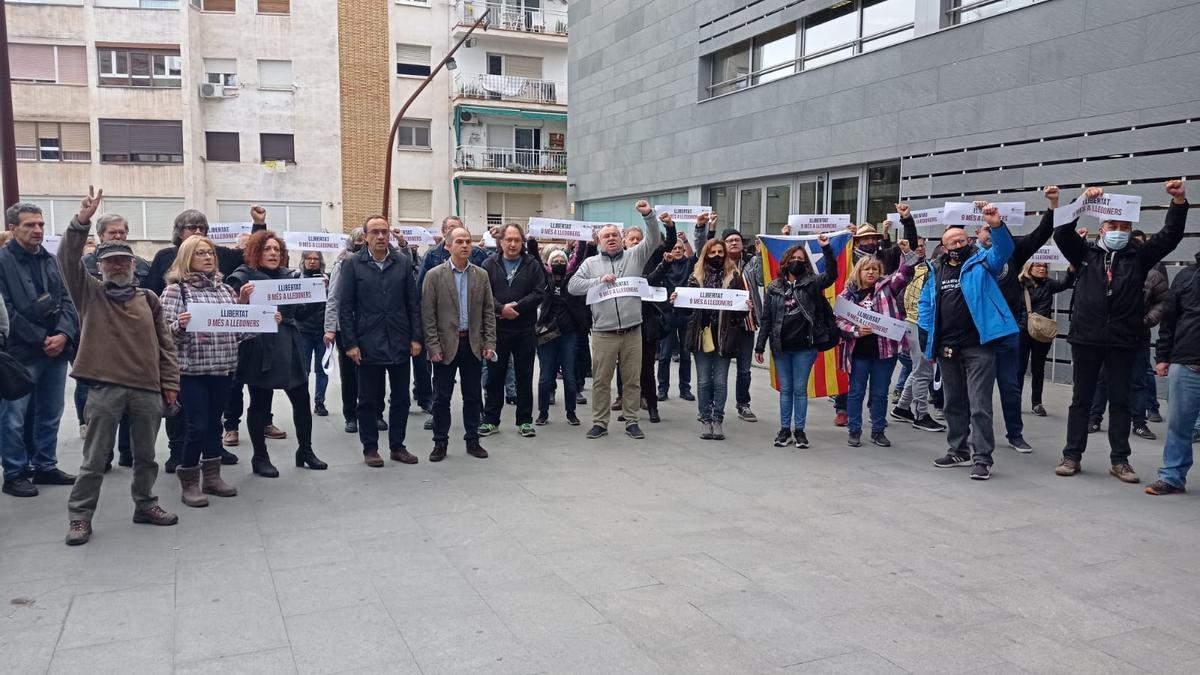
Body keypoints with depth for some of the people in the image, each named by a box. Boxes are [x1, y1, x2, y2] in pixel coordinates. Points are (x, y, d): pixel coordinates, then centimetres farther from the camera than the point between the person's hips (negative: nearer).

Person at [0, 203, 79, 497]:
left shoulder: (50, 260, 13)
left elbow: (66, 301, 10)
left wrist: (63, 335, -7)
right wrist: (40, 339, -12)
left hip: (56, 350, 6)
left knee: (50, 415, 13)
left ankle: (46, 466, 25)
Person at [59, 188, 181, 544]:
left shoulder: (149, 299, 10)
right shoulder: (89, 293, 5)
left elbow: (164, 344, 10)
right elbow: (67, 259, -10)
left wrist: (170, 383, 6)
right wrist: (81, 222, -21)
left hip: (148, 389, 3)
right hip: (105, 388, -2)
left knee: (145, 455, 14)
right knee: (95, 459, 4)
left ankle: (145, 505, 29)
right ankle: (79, 516, 15)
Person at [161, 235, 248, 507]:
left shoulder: (224, 288, 11)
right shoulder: (176, 289, -4)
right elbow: (167, 330, -10)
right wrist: (180, 325, -30)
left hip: (223, 367, 5)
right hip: (192, 368, -5)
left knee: (214, 423, 13)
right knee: (197, 426, -4)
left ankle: (212, 476, 23)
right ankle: (188, 483, 9)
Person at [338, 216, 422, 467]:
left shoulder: (403, 263, 4)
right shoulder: (352, 264, -2)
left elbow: (413, 303, 5)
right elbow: (344, 306, -3)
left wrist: (416, 337, -1)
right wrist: (350, 343, -8)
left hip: (400, 342, 2)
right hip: (368, 344, -2)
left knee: (401, 398, 8)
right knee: (368, 399, 7)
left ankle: (397, 446, 21)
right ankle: (370, 448, 19)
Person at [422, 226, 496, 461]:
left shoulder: (481, 275, 6)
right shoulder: (434, 275, -3)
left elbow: (489, 311, 7)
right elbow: (428, 315, -5)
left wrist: (490, 343, -1)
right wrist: (433, 347, -10)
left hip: (474, 345, 3)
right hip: (446, 345, -3)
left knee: (472, 396, 10)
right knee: (441, 397, 5)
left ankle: (472, 440, 21)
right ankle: (440, 443, 16)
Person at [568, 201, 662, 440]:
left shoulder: (634, 256, 8)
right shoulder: (591, 263, 8)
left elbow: (653, 240, -2)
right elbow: (573, 285, 0)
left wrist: (648, 215, -17)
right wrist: (599, 281, -12)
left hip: (632, 331, 1)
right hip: (603, 333, 0)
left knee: (632, 379, 7)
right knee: (601, 380, 5)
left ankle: (631, 421, 18)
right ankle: (600, 422, 16)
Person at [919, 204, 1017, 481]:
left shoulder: (982, 262, -1)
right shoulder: (936, 271, 10)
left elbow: (1003, 250, -20)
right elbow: (925, 305, 13)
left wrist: (996, 225, -38)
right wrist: (926, 340, 6)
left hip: (978, 346, -5)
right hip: (946, 348, 5)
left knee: (979, 405, -6)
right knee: (954, 402, 15)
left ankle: (982, 458, -1)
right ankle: (959, 450, 27)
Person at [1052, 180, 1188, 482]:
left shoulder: (1139, 257, 8)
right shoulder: (1086, 254, 7)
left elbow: (1170, 236, 0)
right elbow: (1062, 233, -5)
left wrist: (1179, 202, -12)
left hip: (1123, 341, 1)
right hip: (1086, 338, -1)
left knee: (1120, 401, 8)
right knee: (1081, 399, 7)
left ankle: (1120, 460, 16)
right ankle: (1072, 456, 14)